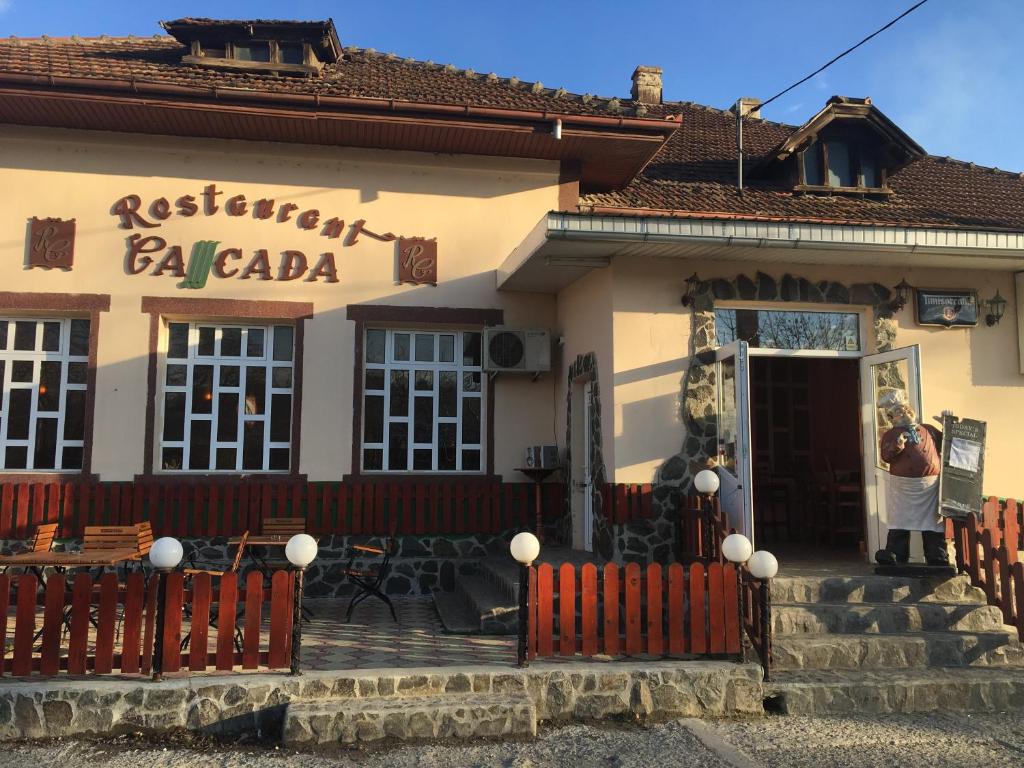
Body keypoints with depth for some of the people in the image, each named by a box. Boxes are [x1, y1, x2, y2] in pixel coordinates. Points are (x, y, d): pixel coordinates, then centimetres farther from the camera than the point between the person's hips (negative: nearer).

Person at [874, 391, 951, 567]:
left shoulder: (929, 430, 15)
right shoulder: (890, 435, 9)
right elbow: (885, 456, -4)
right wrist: (897, 447, -20)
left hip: (931, 485, 1)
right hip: (902, 486, -1)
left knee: (934, 523, 5)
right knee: (899, 524, -1)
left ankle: (938, 559, 11)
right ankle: (894, 556, 1)